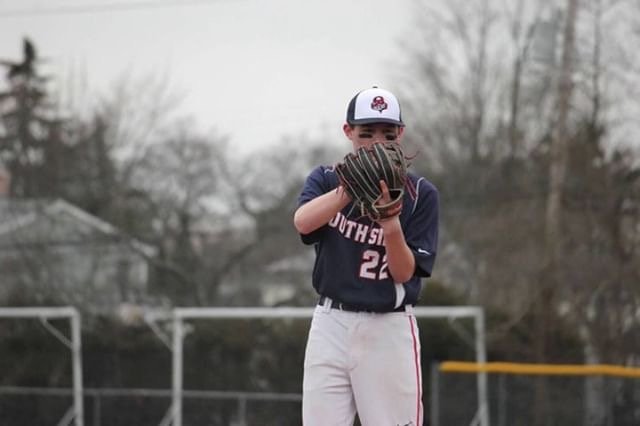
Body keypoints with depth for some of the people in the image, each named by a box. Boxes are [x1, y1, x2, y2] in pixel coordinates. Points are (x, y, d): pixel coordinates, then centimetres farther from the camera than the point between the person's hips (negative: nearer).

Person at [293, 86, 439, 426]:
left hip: (390, 330, -2)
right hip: (330, 324, 2)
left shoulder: (420, 194, -1)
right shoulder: (326, 180, 4)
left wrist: (391, 226, -27)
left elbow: (405, 273, -7)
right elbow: (302, 221, -18)